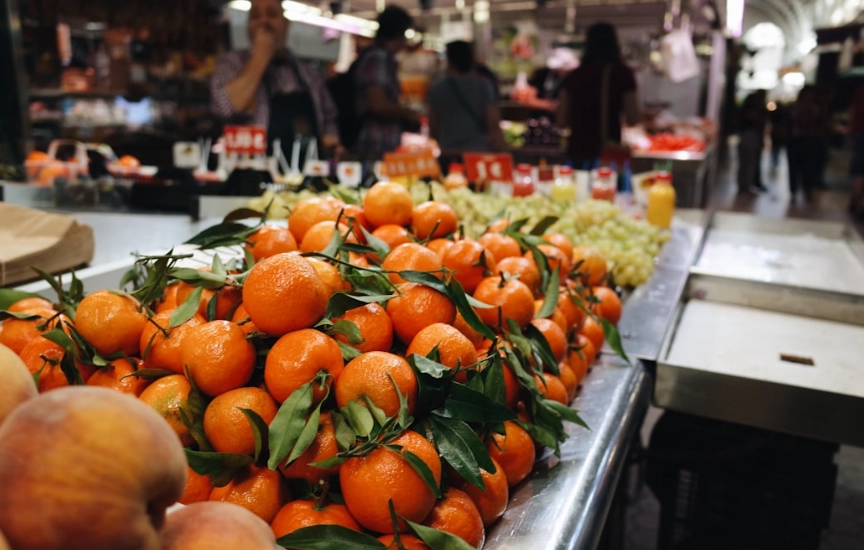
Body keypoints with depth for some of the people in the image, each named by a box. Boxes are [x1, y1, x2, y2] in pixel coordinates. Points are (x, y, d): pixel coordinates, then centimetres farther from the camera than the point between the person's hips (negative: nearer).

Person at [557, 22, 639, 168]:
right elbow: (632, 119, -3)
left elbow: (562, 121, 8)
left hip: (577, 151, 3)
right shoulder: (622, 74, -2)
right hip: (608, 153, -3)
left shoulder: (573, 76, 6)